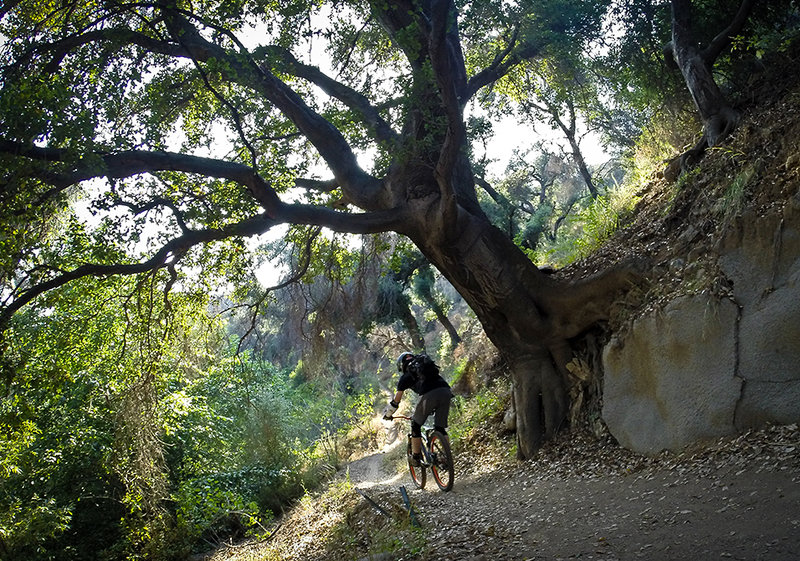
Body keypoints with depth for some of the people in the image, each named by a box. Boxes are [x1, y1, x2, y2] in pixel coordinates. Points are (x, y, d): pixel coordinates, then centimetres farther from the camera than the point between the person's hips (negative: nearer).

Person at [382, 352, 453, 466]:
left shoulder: (406, 376, 21)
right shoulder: (427, 368, 37)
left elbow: (395, 401, 24)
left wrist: (387, 415, 41)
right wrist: (432, 409, 58)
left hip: (430, 395, -5)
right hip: (446, 391, 5)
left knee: (416, 425, 15)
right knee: (441, 428, 18)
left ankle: (416, 458, 16)